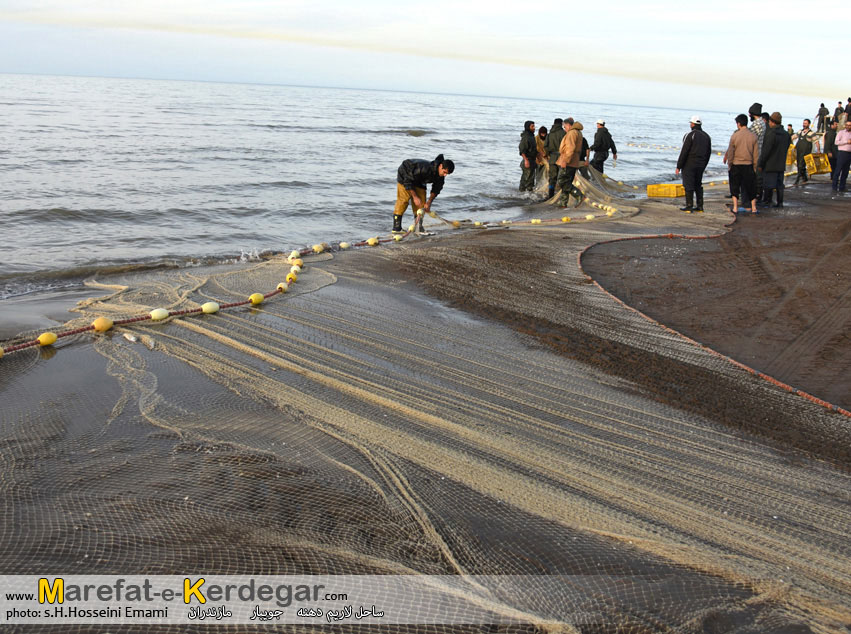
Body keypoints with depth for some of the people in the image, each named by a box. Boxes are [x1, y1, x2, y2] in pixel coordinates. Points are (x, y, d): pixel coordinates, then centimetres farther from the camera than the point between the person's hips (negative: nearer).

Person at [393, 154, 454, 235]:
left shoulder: (440, 175, -18)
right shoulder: (425, 168, -41)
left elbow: (436, 189, -1)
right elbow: (408, 181, -33)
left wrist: (429, 203, -8)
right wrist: (415, 197, -29)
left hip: (419, 181, 7)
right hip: (405, 175, -7)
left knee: (422, 202, -1)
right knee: (403, 200, -13)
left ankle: (418, 227, 3)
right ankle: (396, 228, -11)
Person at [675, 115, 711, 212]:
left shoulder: (690, 135, -12)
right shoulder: (706, 136, 10)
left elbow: (684, 152, -15)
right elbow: (708, 153, 13)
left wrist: (678, 166, -11)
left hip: (689, 164, -7)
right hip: (700, 166, 7)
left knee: (688, 185, -3)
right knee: (698, 185, 15)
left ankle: (689, 206, -3)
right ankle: (700, 206, 14)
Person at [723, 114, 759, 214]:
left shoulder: (735, 136, -8)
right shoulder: (753, 136, -2)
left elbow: (730, 152, -5)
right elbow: (756, 154, 2)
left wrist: (729, 164, 7)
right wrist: (755, 167, 10)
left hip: (736, 165, -2)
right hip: (749, 165, 2)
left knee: (735, 187, 9)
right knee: (751, 187, 11)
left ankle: (735, 208, 5)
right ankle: (753, 207, 12)